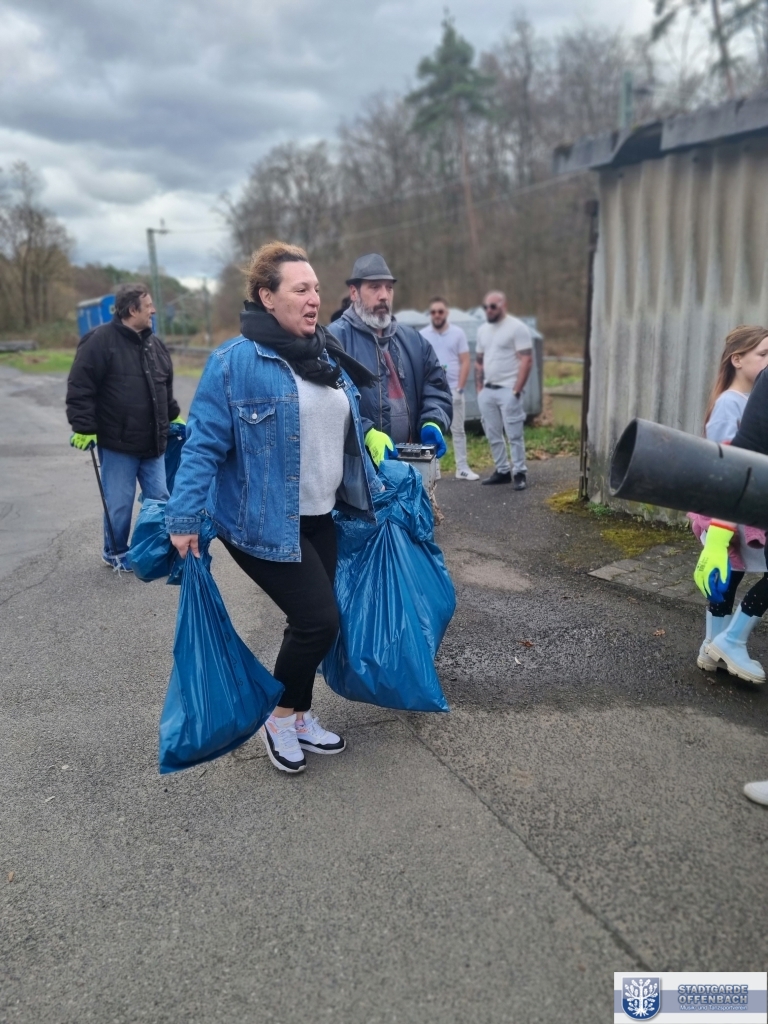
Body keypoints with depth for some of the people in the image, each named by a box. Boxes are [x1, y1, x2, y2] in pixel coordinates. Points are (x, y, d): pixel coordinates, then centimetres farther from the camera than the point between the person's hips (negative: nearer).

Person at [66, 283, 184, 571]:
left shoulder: (154, 344, 11)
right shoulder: (100, 341, -11)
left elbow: (166, 388, 23)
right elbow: (80, 387, -13)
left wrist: (173, 417, 22)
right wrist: (84, 427, -16)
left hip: (153, 442, 6)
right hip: (117, 443, -6)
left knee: (160, 498, 10)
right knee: (120, 503, 4)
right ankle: (115, 553, 24)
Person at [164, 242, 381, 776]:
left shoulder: (329, 356, 8)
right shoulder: (236, 360, -15)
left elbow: (350, 435, 16)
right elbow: (204, 444, -15)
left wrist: (374, 492, 17)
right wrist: (185, 519, -18)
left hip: (318, 518, 7)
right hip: (263, 523, -7)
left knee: (313, 621, 13)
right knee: (318, 619, -7)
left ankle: (300, 717, 35)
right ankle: (281, 718, 19)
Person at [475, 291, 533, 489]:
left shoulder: (517, 327, -6)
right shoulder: (482, 330, 14)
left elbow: (526, 360, -11)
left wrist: (516, 390, -16)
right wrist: (479, 388, 12)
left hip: (507, 390, -7)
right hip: (487, 391, 7)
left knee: (514, 435, -5)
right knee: (493, 435, 10)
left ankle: (519, 473, 3)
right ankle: (502, 471, 19)